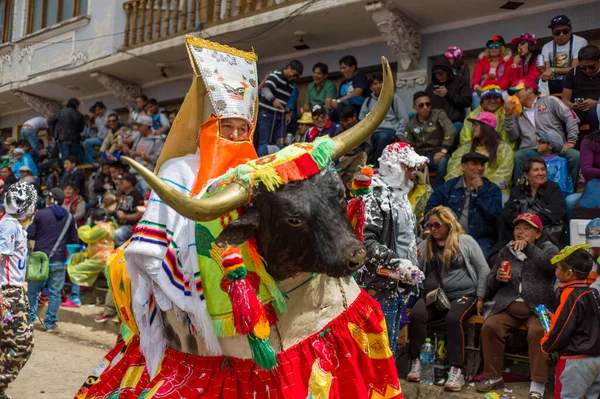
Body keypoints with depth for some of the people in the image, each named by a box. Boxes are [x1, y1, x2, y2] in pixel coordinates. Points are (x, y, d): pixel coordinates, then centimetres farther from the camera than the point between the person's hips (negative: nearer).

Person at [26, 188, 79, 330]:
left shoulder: (40, 214, -6)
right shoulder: (69, 217, 2)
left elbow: (30, 234, -5)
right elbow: (74, 240, 5)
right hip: (59, 260, 1)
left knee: (32, 290, 13)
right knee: (55, 292, 7)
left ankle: (31, 318, 16)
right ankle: (50, 322, 8)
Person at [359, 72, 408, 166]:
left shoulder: (394, 97, 12)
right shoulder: (368, 100, 21)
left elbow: (403, 117, 7)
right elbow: (361, 120, 18)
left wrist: (399, 134, -4)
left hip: (391, 130, -3)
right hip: (374, 132, 3)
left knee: (383, 136, -40)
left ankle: (375, 166, -33)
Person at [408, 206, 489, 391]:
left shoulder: (465, 241, 4)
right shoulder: (425, 245, 14)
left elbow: (484, 270, 2)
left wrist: (480, 298, -5)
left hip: (463, 294, -3)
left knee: (453, 319, -34)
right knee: (416, 315, -27)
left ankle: (457, 370, -25)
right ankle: (416, 362, -17)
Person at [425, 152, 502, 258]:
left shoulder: (492, 189, 8)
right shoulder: (449, 186, 13)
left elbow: (494, 213, -8)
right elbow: (431, 206, 12)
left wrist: (480, 189, -5)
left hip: (480, 239, -1)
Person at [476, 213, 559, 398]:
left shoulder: (548, 249, 8)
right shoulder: (506, 252, 18)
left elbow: (551, 265, -17)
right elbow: (490, 284, 20)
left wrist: (529, 248, -25)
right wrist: (497, 277, -3)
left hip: (538, 307, -3)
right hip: (508, 306, 3)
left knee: (538, 331, -32)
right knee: (489, 326, -22)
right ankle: (493, 377, -8)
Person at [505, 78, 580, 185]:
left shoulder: (550, 101, 13)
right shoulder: (517, 113, 21)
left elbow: (570, 117, 7)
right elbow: (513, 136, 12)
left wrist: (571, 141, -3)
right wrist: (508, 115, 4)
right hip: (531, 151, 1)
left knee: (575, 155, -29)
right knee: (517, 156, -32)